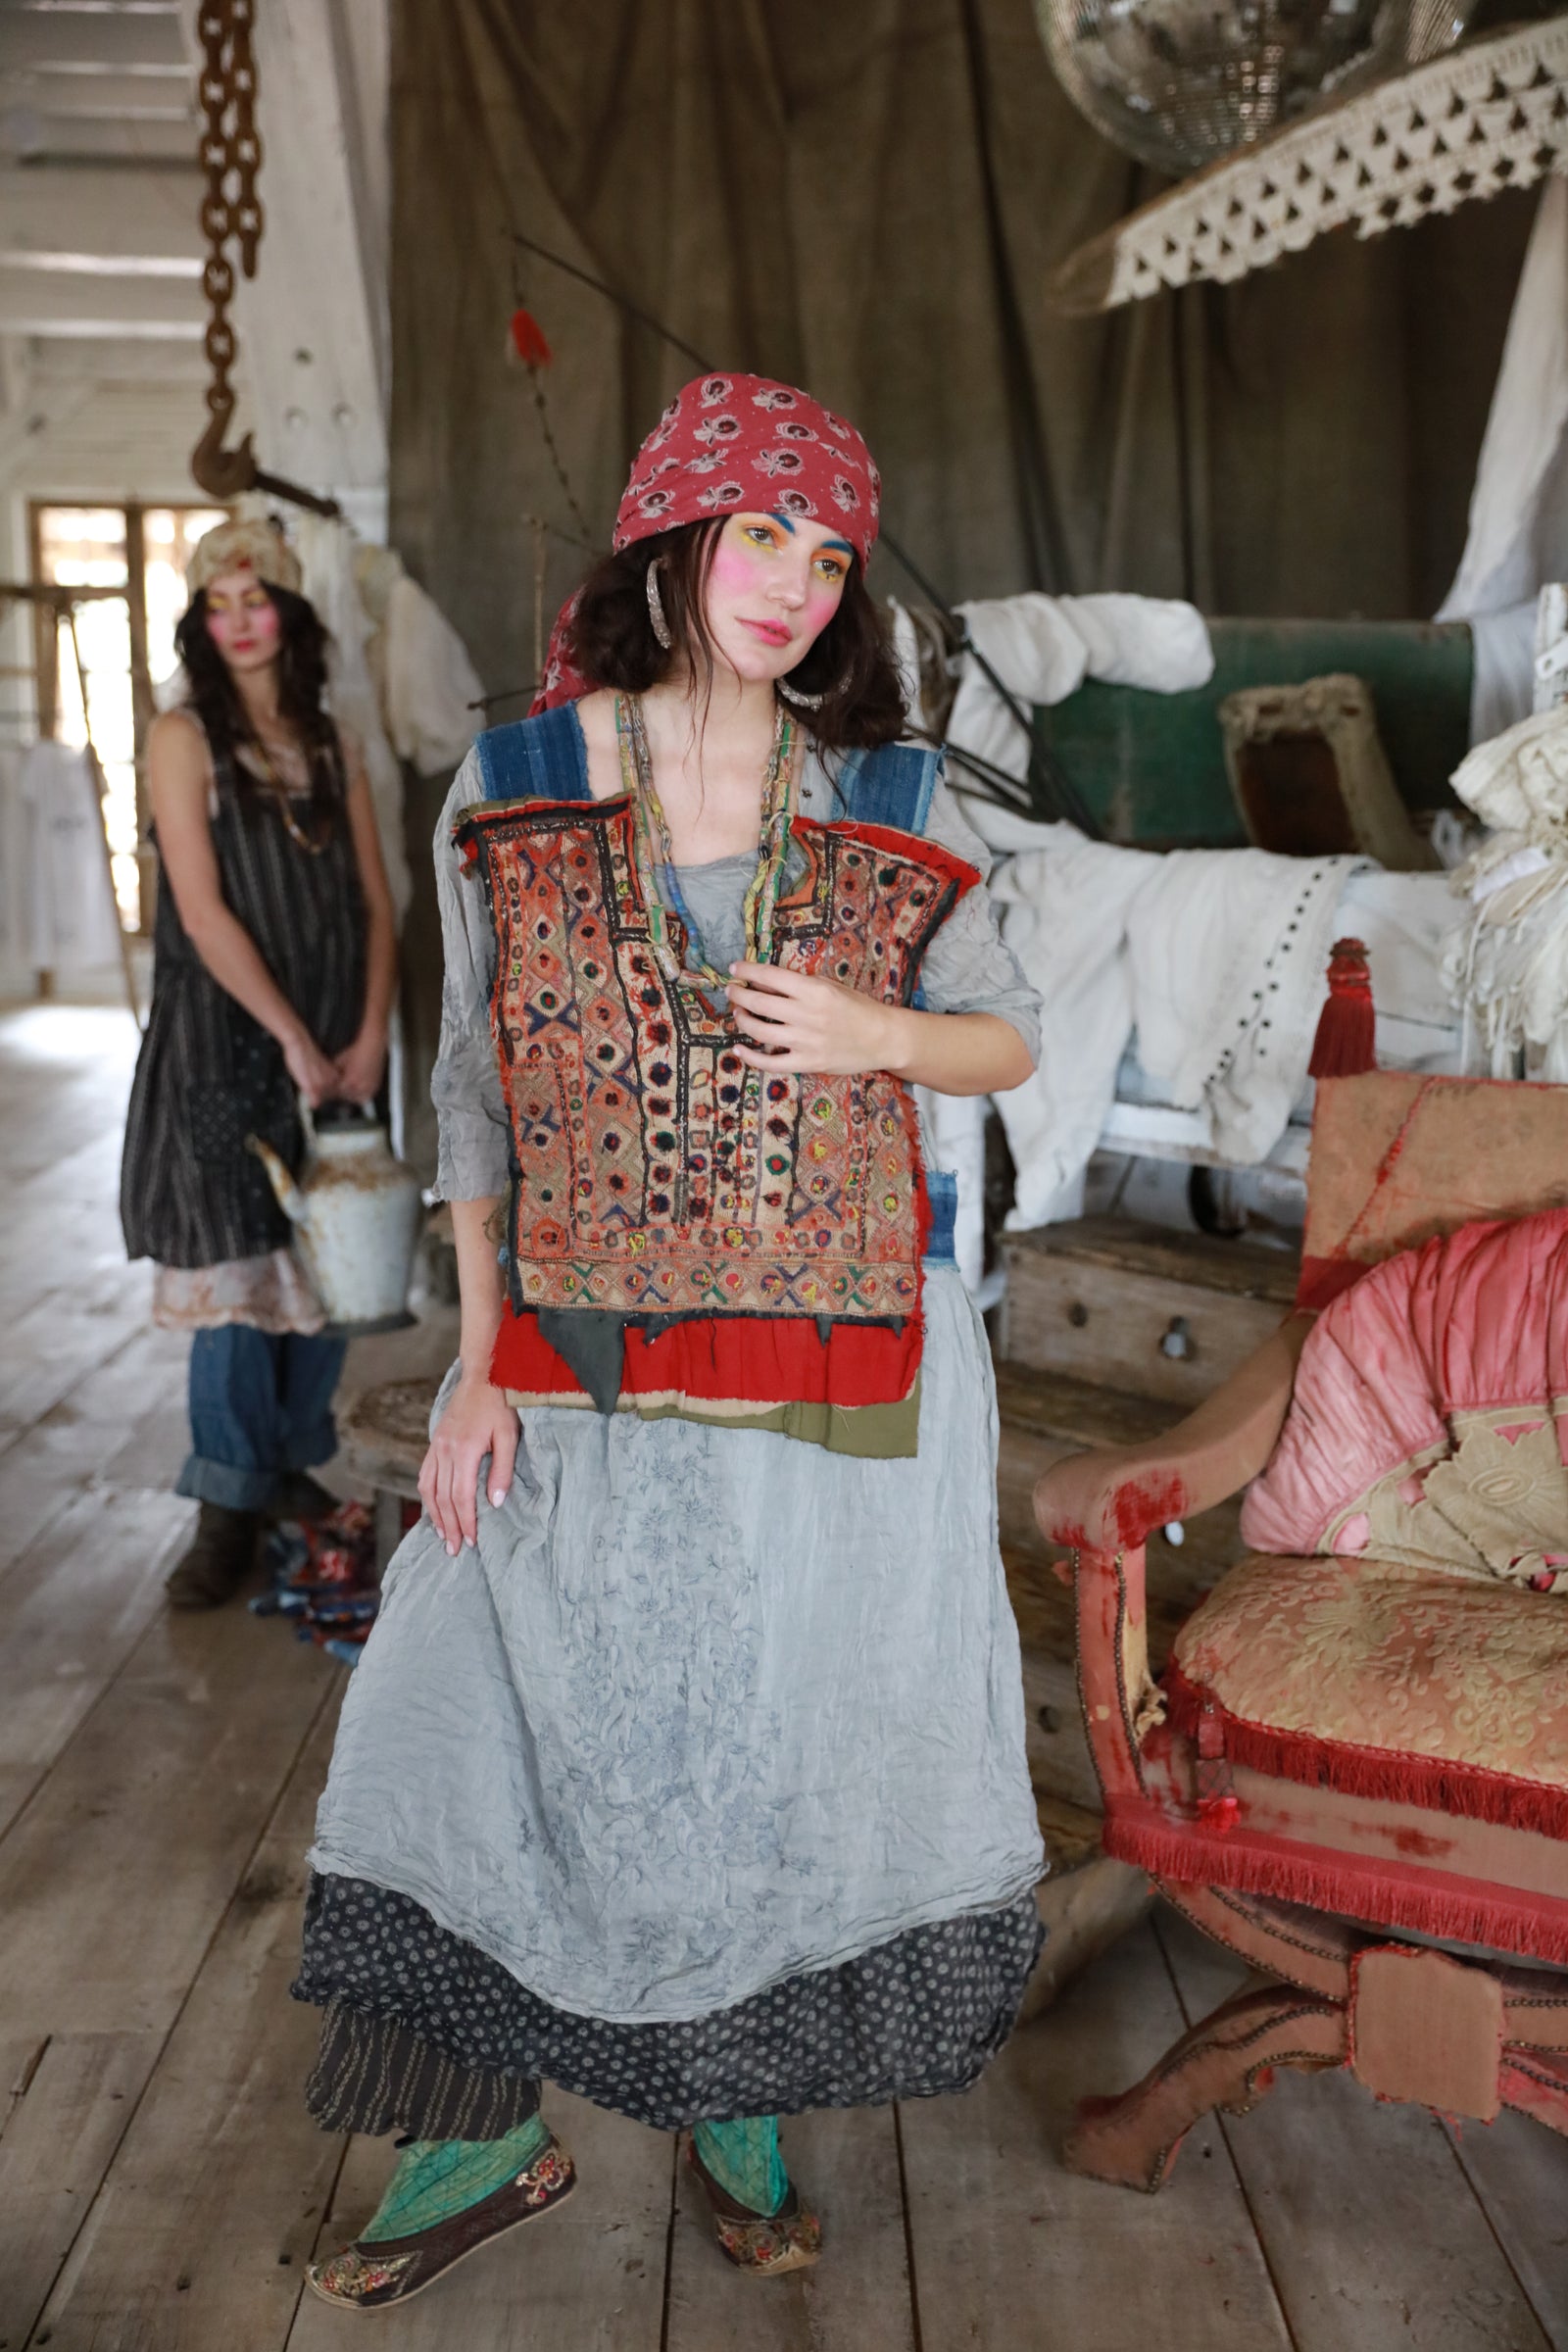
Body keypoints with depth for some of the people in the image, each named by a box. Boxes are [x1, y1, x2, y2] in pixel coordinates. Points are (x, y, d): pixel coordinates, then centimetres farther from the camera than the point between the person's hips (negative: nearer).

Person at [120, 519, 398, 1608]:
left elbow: (376, 904, 7)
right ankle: (231, 1506, 9)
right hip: (224, 1043, -4)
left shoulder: (333, 746, 10)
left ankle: (295, 1464, 24)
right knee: (234, 1270, -3)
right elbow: (202, 913, -11)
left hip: (335, 1047, 4)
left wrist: (369, 1037, -6)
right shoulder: (185, 739, -2)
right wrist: (293, 1039, -13)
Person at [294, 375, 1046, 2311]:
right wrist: (479, 1367, -2)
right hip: (582, 1382, 0)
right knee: (510, 1725, 7)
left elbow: (1011, 1039, 10)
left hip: (838, 1377, 0)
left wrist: (880, 1035, -13)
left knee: (797, 1742, 11)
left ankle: (737, 2104, 38)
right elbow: (473, 1099, 2)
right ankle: (495, 2135, 32)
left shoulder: (894, 806, 0)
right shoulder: (508, 793, 0)